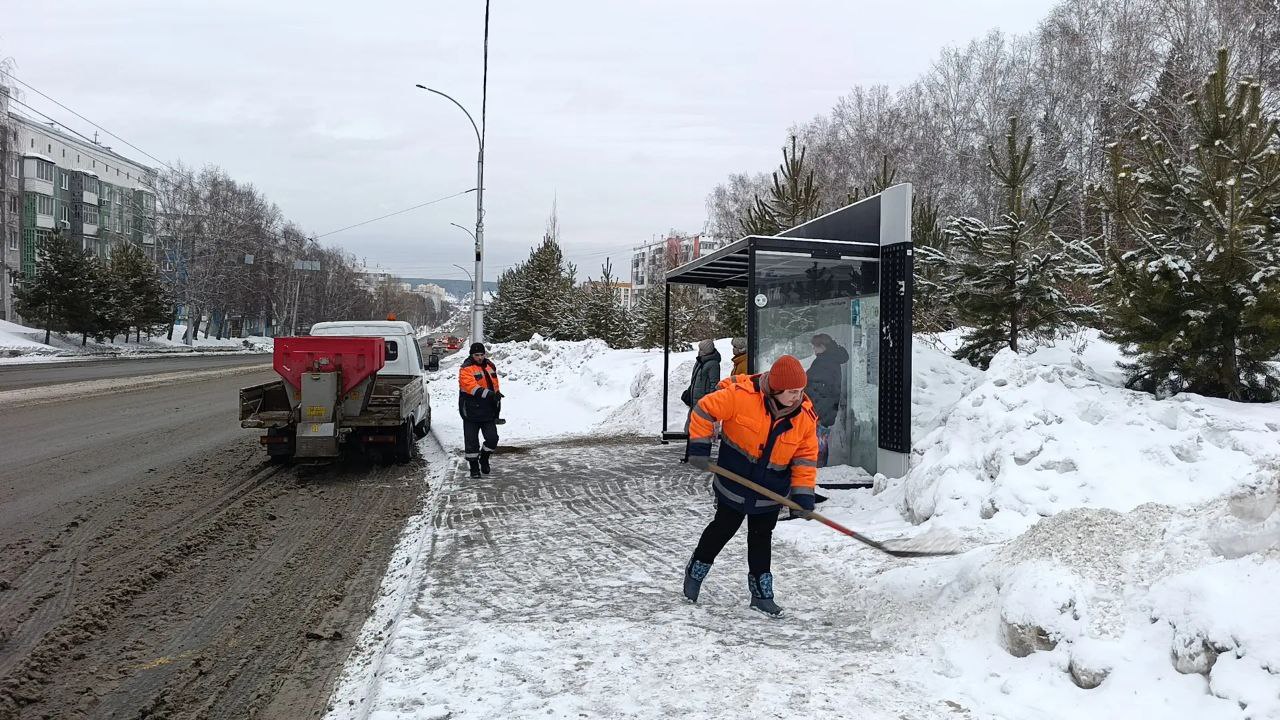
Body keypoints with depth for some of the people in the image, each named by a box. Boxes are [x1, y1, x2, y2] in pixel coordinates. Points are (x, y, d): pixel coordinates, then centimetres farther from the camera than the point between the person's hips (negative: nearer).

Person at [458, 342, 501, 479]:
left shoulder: (490, 366, 10)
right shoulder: (466, 369, -11)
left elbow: (495, 386, 19)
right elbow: (472, 387, -25)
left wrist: (497, 398, 21)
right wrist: (489, 394, -35)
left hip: (488, 411, 5)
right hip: (471, 412, -5)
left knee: (492, 438, 1)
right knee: (471, 441, 2)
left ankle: (484, 458, 27)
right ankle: (474, 467, 15)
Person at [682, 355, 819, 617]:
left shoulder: (805, 416, -13)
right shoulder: (740, 396, -25)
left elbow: (806, 458, -6)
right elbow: (705, 411, -15)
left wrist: (803, 495, -12)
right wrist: (699, 448, -16)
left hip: (771, 492, 3)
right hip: (734, 482, -3)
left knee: (761, 538, 12)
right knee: (723, 528, 12)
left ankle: (761, 594, 23)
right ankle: (696, 570, 36)